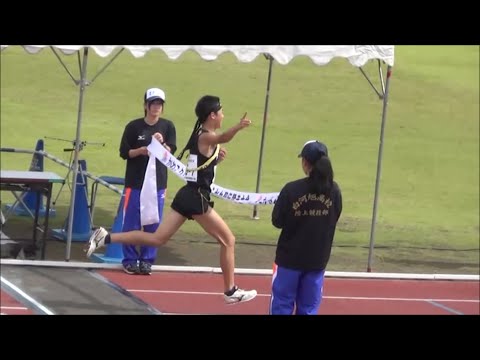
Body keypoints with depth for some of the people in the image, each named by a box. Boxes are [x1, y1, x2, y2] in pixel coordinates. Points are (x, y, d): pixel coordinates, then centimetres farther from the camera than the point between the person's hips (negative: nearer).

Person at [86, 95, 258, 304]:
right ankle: (231, 291, 11)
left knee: (157, 239, 5)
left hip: (188, 195, 9)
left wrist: (217, 159, 11)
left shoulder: (203, 137, 17)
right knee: (228, 240, 4)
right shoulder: (206, 137, -13)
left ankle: (105, 238, -1)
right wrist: (237, 128, -57)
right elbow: (223, 138, -39)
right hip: (197, 198, -9)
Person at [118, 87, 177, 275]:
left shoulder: (167, 126, 3)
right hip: (135, 182, -2)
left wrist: (162, 144, -21)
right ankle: (130, 260, 9)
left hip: (158, 183, 2)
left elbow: (171, 153, -1)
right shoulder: (134, 126, -3)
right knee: (131, 223, 0)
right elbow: (124, 152, 0)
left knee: (153, 224, 4)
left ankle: (147, 260, 13)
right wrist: (140, 151, -18)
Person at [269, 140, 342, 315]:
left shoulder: (291, 189, -15)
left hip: (289, 258, -3)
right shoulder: (334, 190, -7)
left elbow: (277, 221, -6)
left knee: (282, 306, 7)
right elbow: (333, 221, 5)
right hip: (318, 259, 3)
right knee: (309, 309, 9)